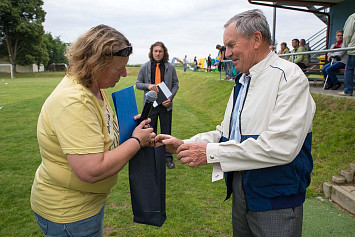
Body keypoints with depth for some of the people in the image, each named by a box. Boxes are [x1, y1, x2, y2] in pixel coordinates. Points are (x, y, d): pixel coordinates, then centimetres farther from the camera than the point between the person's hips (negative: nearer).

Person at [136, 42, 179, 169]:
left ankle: (168, 157, 22)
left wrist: (170, 98, -10)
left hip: (165, 104, 0)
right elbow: (138, 84, 6)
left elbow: (175, 84, 6)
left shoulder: (170, 67, -1)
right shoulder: (145, 67, 0)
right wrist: (148, 85, -15)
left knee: (166, 132, 8)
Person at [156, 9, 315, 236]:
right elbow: (226, 132, 12)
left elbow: (280, 146, -28)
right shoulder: (242, 82, 11)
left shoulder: (289, 77, -17)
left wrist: (211, 152, -24)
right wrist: (184, 144, -2)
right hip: (241, 191, 8)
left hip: (276, 199, -7)